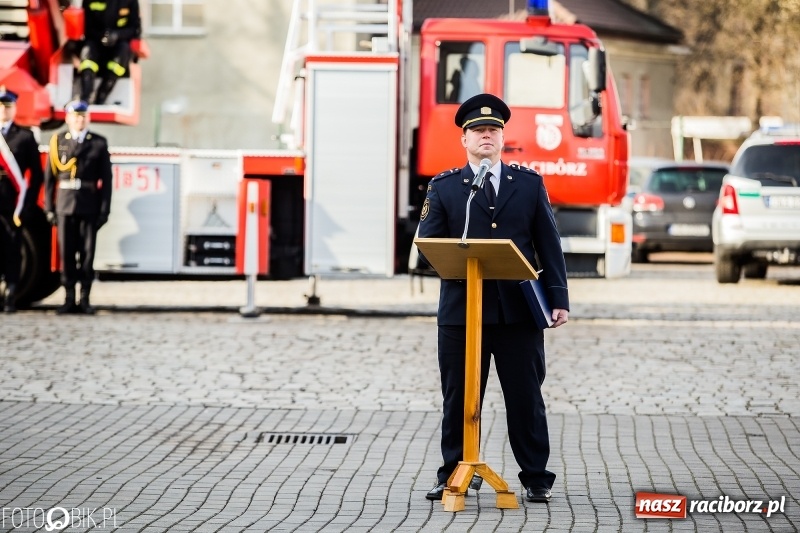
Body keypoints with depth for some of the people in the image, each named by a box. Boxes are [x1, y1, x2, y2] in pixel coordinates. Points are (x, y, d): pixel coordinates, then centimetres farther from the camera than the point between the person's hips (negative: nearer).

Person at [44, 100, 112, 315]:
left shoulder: (99, 143, 5)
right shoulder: (58, 141, 6)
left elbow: (106, 179, 3)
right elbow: (49, 176, 5)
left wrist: (104, 209, -3)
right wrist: (49, 207, 0)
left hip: (89, 206, -1)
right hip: (65, 205, 1)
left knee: (87, 252, -1)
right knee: (66, 252, 1)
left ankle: (85, 299, 5)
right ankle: (69, 299, 6)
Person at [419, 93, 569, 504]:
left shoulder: (530, 184, 11)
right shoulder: (443, 188, 8)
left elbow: (549, 246, 8)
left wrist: (558, 299, 1)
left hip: (519, 311, 0)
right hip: (461, 311, 0)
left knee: (525, 398, 3)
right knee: (459, 397, 3)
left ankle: (536, 478, 10)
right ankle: (454, 476, 12)